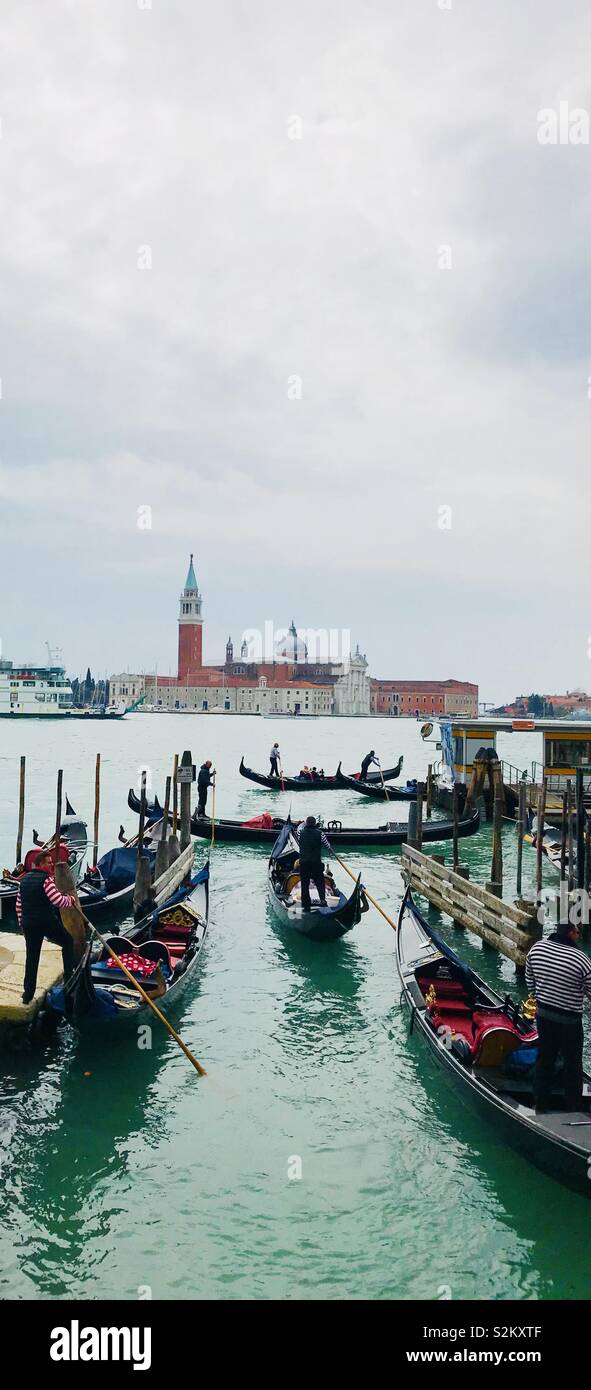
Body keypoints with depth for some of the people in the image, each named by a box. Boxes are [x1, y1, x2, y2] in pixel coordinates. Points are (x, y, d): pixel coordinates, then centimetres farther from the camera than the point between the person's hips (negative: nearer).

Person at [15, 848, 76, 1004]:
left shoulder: (24, 879, 12)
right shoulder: (46, 879, -12)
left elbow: (19, 904, 16)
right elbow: (58, 901, -22)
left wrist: (22, 923, 24)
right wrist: (70, 900, -2)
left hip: (28, 925, 6)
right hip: (48, 922, -6)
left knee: (32, 957, 11)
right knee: (68, 942, 15)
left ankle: (28, 993, 12)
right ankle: (69, 976, 13)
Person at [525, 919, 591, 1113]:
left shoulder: (537, 948, -8)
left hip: (543, 1014, 5)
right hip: (569, 1020, -5)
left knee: (544, 1058, 18)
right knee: (572, 1063, 13)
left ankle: (541, 1105, 27)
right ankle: (573, 1107, 24)